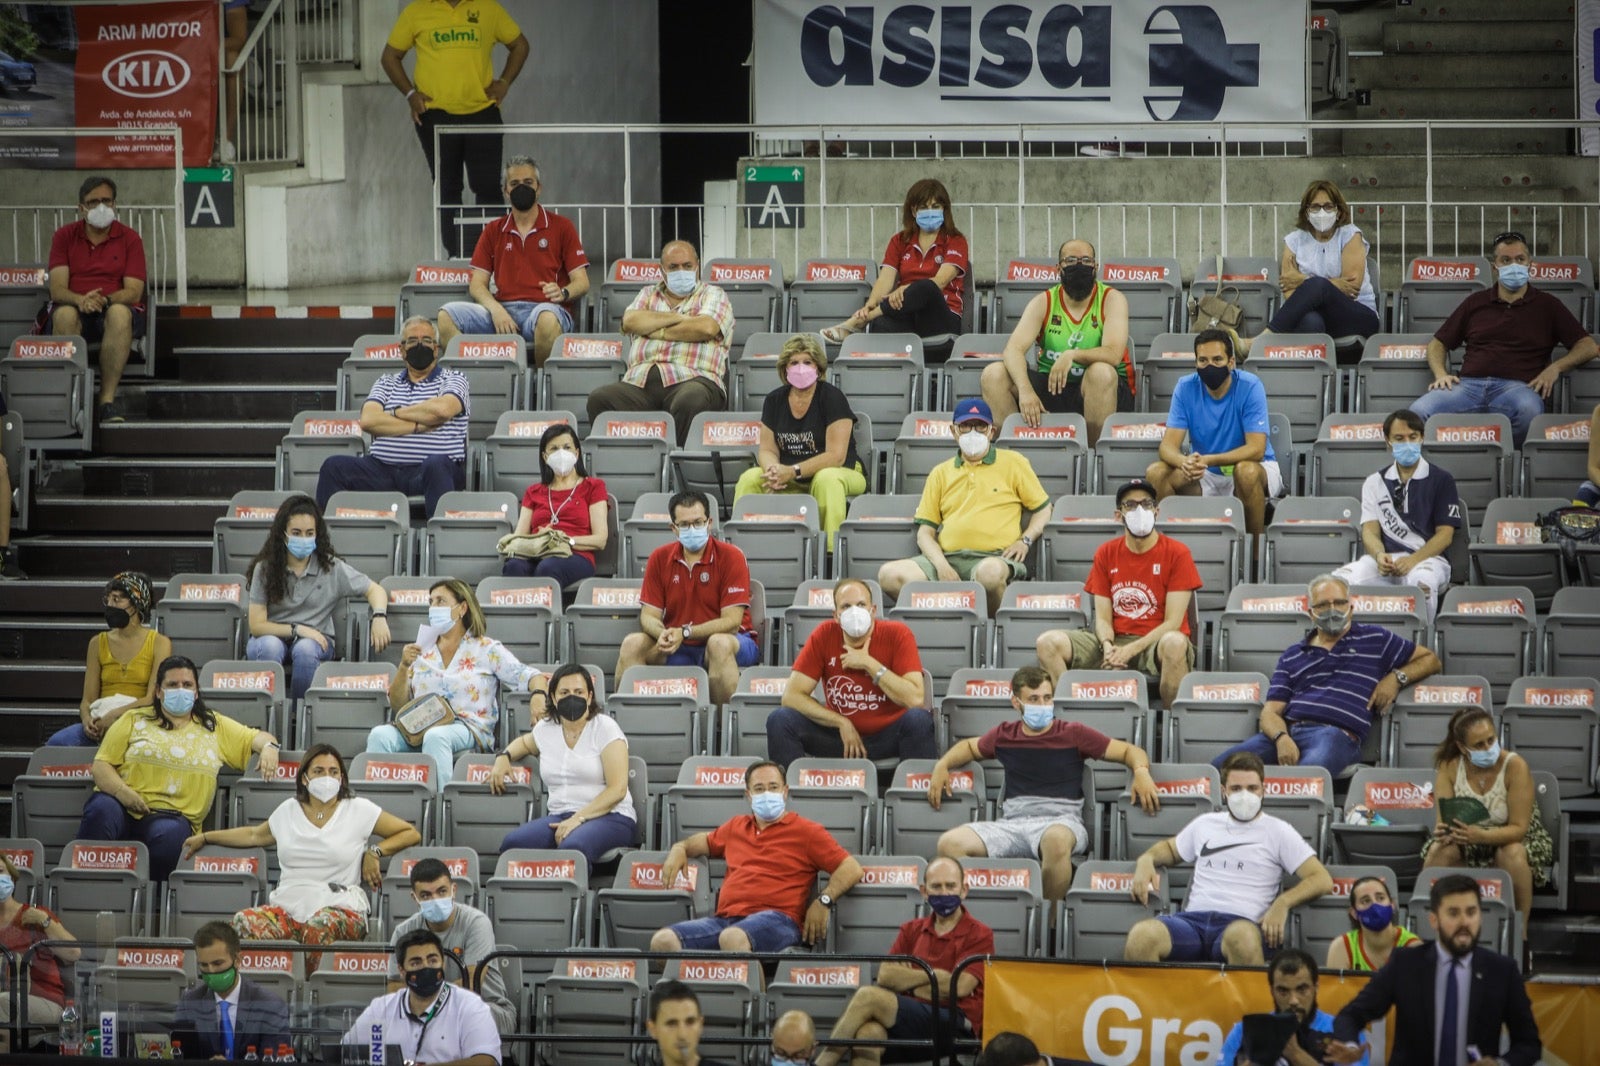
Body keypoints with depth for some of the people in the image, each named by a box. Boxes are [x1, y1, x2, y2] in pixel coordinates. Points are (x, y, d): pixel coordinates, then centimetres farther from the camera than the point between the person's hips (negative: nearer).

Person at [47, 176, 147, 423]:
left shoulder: (130, 239, 5)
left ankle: (107, 400, -36)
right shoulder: (65, 236, 7)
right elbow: (57, 289, -4)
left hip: (117, 307, -1)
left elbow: (134, 292, -5)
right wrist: (80, 300, -27)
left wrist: (105, 300, -26)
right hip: (75, 309, 1)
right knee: (64, 315, -37)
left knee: (119, 314, -38)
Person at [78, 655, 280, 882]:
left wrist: (269, 747, -2)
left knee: (169, 835, -38)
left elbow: (256, 738, 24)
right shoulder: (134, 721, 19)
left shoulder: (215, 726, 24)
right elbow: (101, 765, 12)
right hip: (124, 808, 0)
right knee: (101, 811, -37)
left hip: (172, 816, 0)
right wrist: (121, 791, -9)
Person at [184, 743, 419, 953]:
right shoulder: (288, 811, 19)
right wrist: (205, 838, 43)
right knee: (244, 922, -31)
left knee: (320, 926, -42)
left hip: (339, 908, -3)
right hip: (288, 906, 3)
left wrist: (375, 853, 0)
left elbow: (411, 833, 13)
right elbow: (255, 835, 39)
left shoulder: (358, 810, 9)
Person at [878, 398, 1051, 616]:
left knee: (989, 572, -42)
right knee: (889, 574, -23)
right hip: (947, 557, 3)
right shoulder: (941, 473, 21)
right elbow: (925, 532, 15)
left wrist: (1025, 540, -2)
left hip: (994, 558, -3)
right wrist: (941, 565, -5)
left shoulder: (1013, 463, 15)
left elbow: (1043, 509, 18)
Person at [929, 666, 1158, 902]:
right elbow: (969, 747, 40)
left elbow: (1129, 751, 12)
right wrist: (942, 766, 21)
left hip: (1061, 821, -3)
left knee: (1056, 839, -43)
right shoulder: (1004, 735, 19)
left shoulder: (1073, 734, 10)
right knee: (949, 843, -22)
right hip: (1012, 823, 3)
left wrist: (1141, 772, -10)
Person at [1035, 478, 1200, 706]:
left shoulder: (1177, 553, -2)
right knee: (1048, 642, -18)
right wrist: (1108, 646, -18)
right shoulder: (1106, 554, 10)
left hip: (1157, 640, -3)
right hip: (1116, 641, 4)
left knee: (1174, 643, -41)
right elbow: (1103, 617, 6)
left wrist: (1131, 650, -20)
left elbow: (1172, 622, -7)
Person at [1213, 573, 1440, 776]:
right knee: (1221, 765, -26)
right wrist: (1282, 738, -9)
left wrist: (1397, 677, 7)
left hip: (1337, 734, -4)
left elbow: (1430, 660, 28)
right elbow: (1271, 712, 16)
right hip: (1286, 731, 4)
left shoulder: (1374, 640, 22)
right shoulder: (1292, 657, 26)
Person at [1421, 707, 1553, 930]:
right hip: (1467, 842, 2)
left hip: (1510, 838, -2)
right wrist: (1444, 831, -42)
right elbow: (1442, 819, -16)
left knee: (1513, 854, -36)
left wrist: (1481, 836, -43)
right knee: (1438, 852, -28)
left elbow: (1519, 828, -24)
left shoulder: (1515, 766, -22)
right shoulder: (1449, 767, -14)